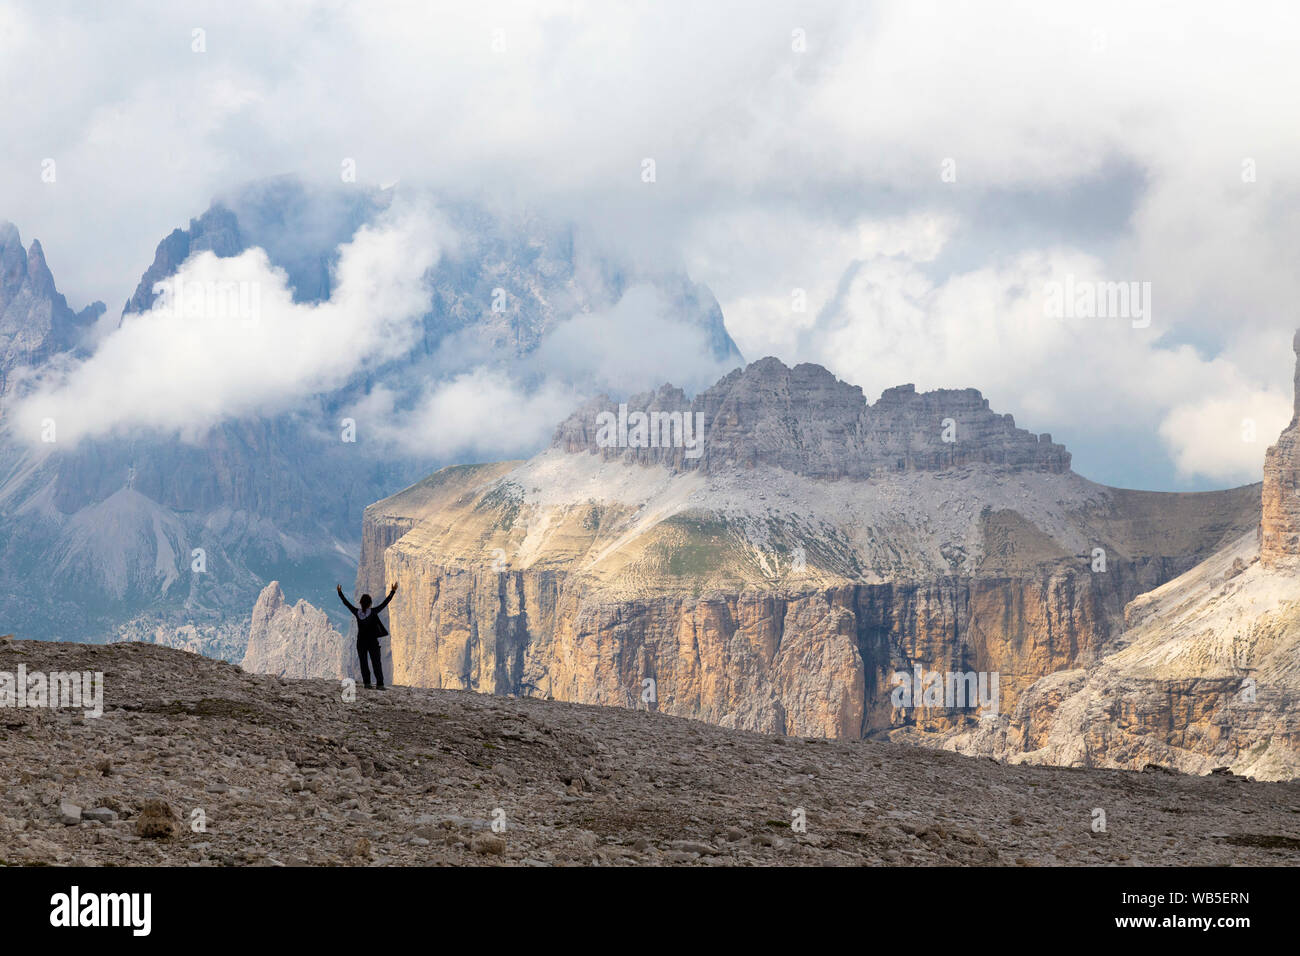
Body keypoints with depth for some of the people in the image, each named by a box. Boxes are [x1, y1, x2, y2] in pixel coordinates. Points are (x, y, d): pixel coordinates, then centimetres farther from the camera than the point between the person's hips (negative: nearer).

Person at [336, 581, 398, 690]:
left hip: (361, 643, 2)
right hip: (373, 642, -2)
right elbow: (385, 603, -16)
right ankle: (379, 684, -6)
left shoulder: (357, 612, -9)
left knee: (363, 663, 9)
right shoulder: (373, 612, -16)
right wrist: (393, 591, -13)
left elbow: (346, 603, 0)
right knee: (376, 663, 1)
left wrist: (340, 593, 13)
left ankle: (366, 683, 2)